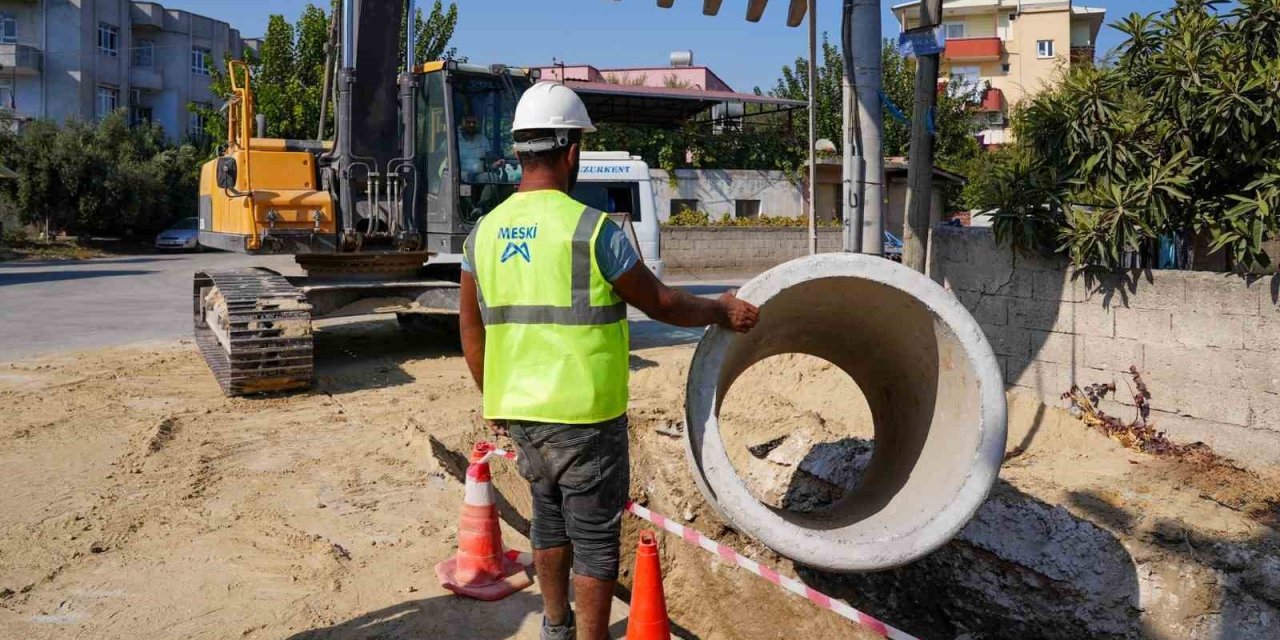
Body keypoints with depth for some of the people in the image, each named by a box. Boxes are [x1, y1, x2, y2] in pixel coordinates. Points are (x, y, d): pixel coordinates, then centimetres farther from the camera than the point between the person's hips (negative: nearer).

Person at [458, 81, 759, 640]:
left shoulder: (483, 232, 1)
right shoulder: (591, 229, -16)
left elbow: (472, 332, 9)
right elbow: (659, 303, -6)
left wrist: (493, 398, 22)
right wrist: (721, 312, 11)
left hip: (519, 410, 7)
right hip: (585, 414, -6)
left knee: (549, 517, 24)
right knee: (595, 539, 7)